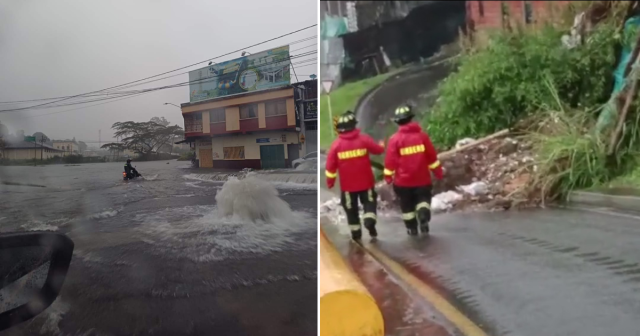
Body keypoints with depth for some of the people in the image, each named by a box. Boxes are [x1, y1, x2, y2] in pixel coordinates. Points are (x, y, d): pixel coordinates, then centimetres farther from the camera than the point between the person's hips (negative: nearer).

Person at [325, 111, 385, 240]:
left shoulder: (336, 144, -9)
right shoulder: (364, 139, -9)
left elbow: (331, 165, -7)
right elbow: (378, 150, 2)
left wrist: (330, 181, 5)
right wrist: (382, 146, 26)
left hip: (347, 184, 1)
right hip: (365, 181, 0)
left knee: (351, 209, 15)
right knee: (369, 202, 18)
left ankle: (356, 234, 21)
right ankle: (369, 222, -5)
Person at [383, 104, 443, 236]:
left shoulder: (395, 139, -11)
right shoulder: (422, 135, -5)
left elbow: (390, 161, -10)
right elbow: (432, 157, 1)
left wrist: (388, 177, 3)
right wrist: (438, 172, 12)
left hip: (403, 180, -1)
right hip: (422, 178, 1)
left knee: (407, 205, 15)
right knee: (423, 200, 17)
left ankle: (412, 228, 23)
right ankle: (424, 217, -9)